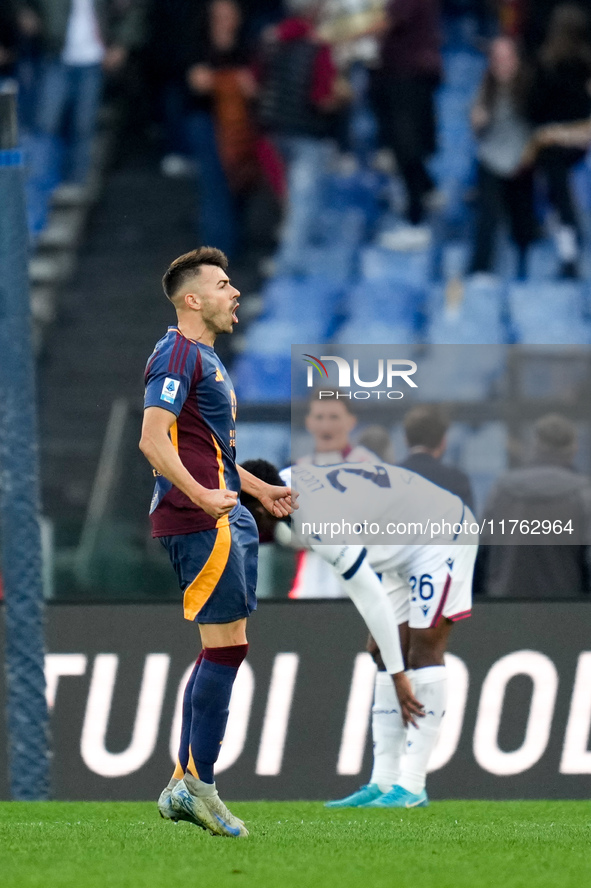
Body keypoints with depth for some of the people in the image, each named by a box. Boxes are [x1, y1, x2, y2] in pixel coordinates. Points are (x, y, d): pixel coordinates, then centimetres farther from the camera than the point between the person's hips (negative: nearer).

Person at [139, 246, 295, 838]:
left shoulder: (205, 358, 23)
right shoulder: (177, 354, -10)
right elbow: (153, 439, -20)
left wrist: (261, 491, 34)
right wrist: (202, 496, -29)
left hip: (222, 518, 11)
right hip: (201, 523, -11)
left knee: (221, 650, 10)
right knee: (226, 645, -12)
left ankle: (183, 788, 12)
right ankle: (197, 784, -9)